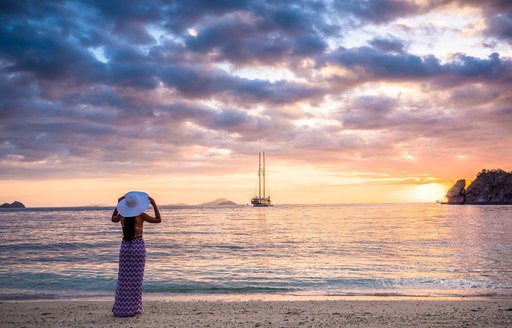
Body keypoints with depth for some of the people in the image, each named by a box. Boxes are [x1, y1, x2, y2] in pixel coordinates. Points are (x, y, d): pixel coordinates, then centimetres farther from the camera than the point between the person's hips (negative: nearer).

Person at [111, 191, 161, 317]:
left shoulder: (122, 215, -1)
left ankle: (121, 308, 13)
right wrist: (154, 204, -3)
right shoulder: (140, 215, -11)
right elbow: (158, 220, -2)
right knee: (136, 280, 4)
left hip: (125, 246, 3)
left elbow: (113, 219, 23)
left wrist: (118, 204, 20)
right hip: (138, 246, -3)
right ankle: (132, 309, 6)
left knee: (124, 279, 11)